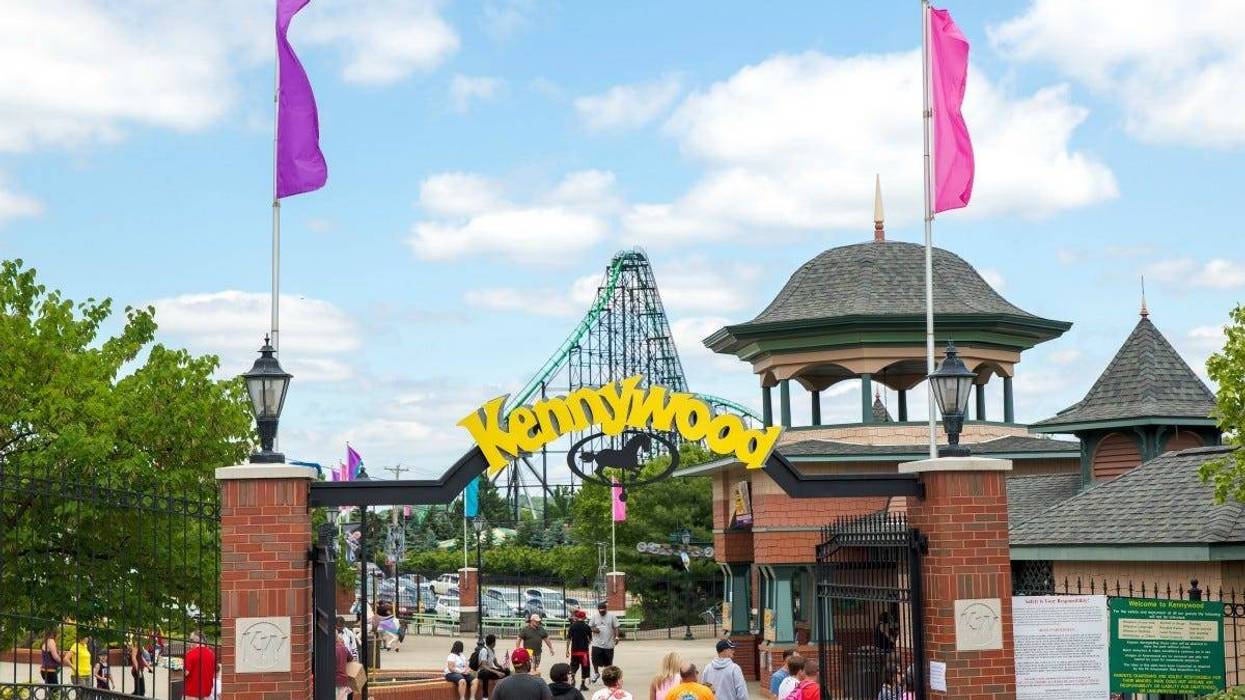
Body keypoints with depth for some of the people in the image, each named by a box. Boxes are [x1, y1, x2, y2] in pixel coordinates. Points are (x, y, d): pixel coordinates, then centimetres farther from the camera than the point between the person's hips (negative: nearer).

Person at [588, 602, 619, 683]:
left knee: (608, 662, 6)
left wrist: (616, 637, -14)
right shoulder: (595, 616, 5)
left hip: (609, 644, -1)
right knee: (595, 659, -5)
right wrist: (593, 629, -12)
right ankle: (596, 673, 19)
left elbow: (616, 627, -1)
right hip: (597, 644, 1)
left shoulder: (612, 616, -1)